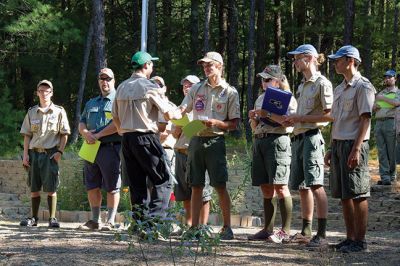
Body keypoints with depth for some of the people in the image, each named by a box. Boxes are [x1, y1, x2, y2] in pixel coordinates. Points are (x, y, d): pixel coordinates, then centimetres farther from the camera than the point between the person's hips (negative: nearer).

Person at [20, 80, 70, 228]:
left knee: (51, 188, -5)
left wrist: (59, 152, -7)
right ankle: (34, 218, 14)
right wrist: (25, 154, 3)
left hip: (51, 153, -3)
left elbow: (64, 134, 4)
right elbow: (27, 135, 13)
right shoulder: (31, 112, 11)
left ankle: (52, 218, 1)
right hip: (34, 153, 3)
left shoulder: (59, 112, 4)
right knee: (34, 188, 6)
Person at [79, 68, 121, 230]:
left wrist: (98, 135, -14)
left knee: (112, 187, -3)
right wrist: (85, 133, -4)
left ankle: (110, 221, 0)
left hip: (110, 148, -7)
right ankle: (95, 220, 15)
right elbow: (81, 123, 19)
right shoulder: (91, 103, 22)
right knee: (92, 186, 7)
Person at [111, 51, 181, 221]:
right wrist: (178, 114, 14)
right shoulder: (150, 87, -8)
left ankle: (139, 220, 8)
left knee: (136, 183, 10)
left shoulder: (121, 87, 12)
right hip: (146, 138, -7)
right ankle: (154, 218, -15)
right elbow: (168, 114, -6)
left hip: (126, 139, 7)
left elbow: (115, 116, 17)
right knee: (163, 180, -3)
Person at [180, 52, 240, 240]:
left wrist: (215, 122, -15)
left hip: (215, 141, -3)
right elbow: (181, 111, 8)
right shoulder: (197, 89, 13)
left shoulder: (230, 92, 3)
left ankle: (227, 227, 1)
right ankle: (194, 227, 9)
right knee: (196, 186, 5)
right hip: (196, 139, 4)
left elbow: (234, 124, 1)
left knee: (220, 186, -5)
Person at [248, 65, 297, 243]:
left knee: (280, 186, -10)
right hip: (259, 141, 8)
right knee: (266, 188, 8)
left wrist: (268, 114, -18)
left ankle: (285, 230, -9)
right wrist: (253, 119, 3)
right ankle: (268, 230, 13)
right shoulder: (261, 98, 22)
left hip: (277, 140, -8)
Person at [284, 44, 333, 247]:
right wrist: (291, 119, 8)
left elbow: (329, 115, -14)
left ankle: (321, 235, -14)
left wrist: (300, 119, -14)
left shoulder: (322, 83, -7)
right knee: (302, 186, 11)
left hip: (312, 137, -9)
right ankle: (306, 231, 19)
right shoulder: (302, 86, 20)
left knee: (315, 184, -13)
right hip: (298, 137, 9)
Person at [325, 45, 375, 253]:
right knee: (344, 195, 9)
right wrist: (332, 149, 19)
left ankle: (360, 240, -2)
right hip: (338, 143, 9)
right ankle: (350, 237, 15)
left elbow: (365, 119, -14)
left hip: (354, 143, -9)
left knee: (358, 195, -5)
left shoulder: (363, 86, -8)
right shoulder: (340, 88, 19)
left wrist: (356, 149, -20)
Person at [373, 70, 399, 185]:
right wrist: (375, 106, 4)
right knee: (381, 152, -2)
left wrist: (382, 98, -7)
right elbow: (372, 108, 28)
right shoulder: (380, 93, 23)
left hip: (390, 122, -5)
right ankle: (384, 177, -5)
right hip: (379, 123, 5)